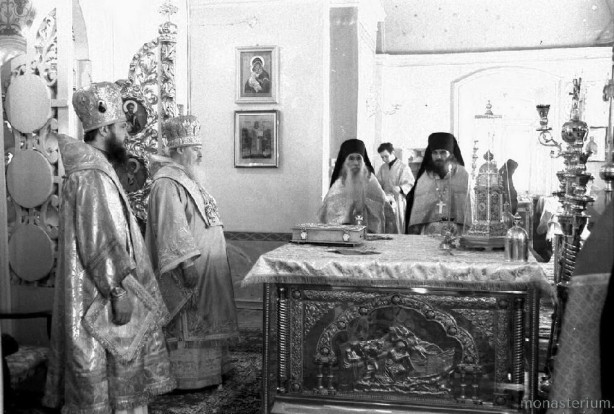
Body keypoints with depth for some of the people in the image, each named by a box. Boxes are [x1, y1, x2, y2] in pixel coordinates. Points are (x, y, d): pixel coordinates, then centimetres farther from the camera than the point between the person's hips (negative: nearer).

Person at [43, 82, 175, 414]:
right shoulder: (92, 175, -21)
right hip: (100, 296, -10)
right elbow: (100, 243, -24)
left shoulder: (95, 167, 11)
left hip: (105, 289, 10)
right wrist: (118, 291, -22)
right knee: (103, 374, 3)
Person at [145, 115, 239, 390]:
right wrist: (188, 261, -29)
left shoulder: (186, 179, 16)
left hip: (207, 266, 10)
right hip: (189, 269, -10)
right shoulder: (167, 184, -16)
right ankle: (187, 376, 8)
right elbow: (172, 227, -24)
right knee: (187, 324, -2)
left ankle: (207, 369, 26)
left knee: (203, 321, 16)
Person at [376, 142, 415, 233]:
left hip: (398, 201, -4)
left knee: (398, 225, -3)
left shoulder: (403, 167, -4)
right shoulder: (382, 168, 13)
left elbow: (411, 183, -8)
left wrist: (400, 188, -26)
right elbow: (378, 183, 15)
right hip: (386, 200, 4)